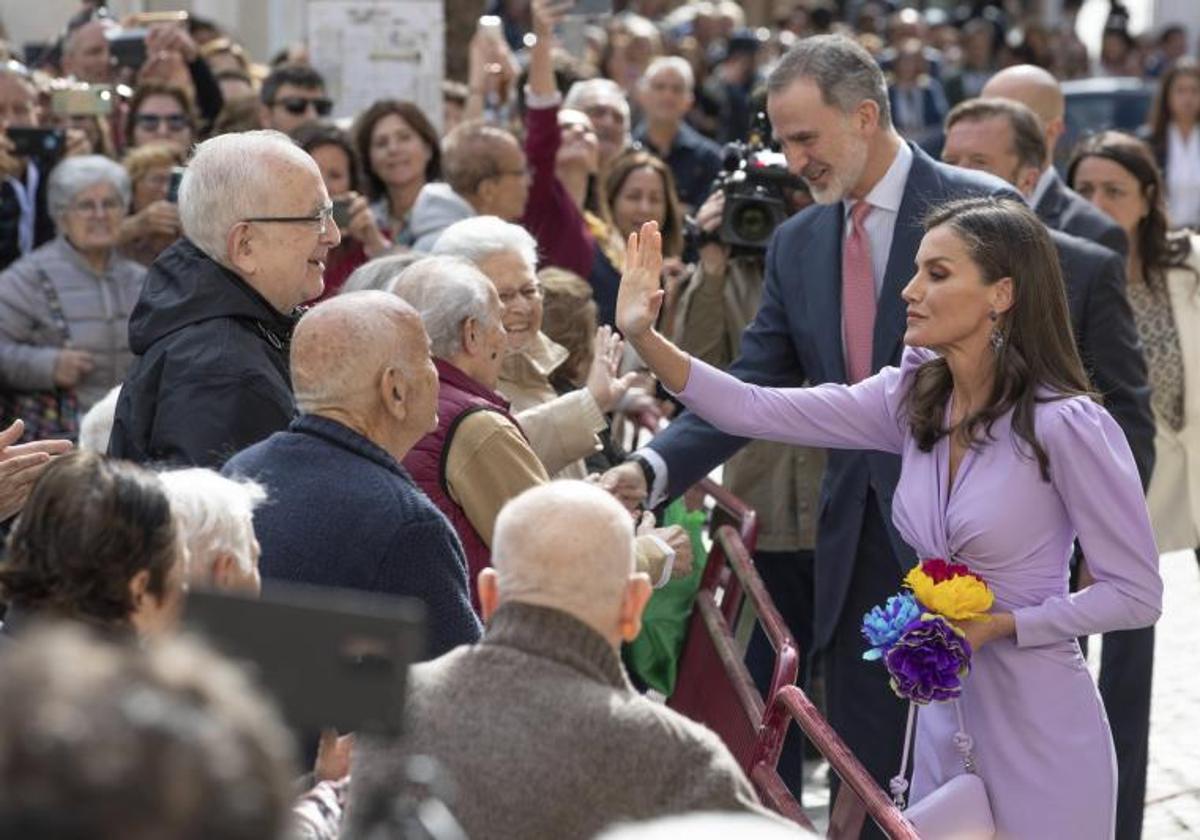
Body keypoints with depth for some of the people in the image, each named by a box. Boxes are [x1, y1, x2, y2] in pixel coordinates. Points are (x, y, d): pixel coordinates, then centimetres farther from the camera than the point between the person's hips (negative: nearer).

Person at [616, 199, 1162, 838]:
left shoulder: (1066, 424, -17)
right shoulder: (914, 398, 0)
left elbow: (1136, 593, -13)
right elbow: (755, 412, -4)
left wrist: (995, 624, -20)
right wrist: (645, 339, -15)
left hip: (1037, 733, -6)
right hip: (942, 715, 6)